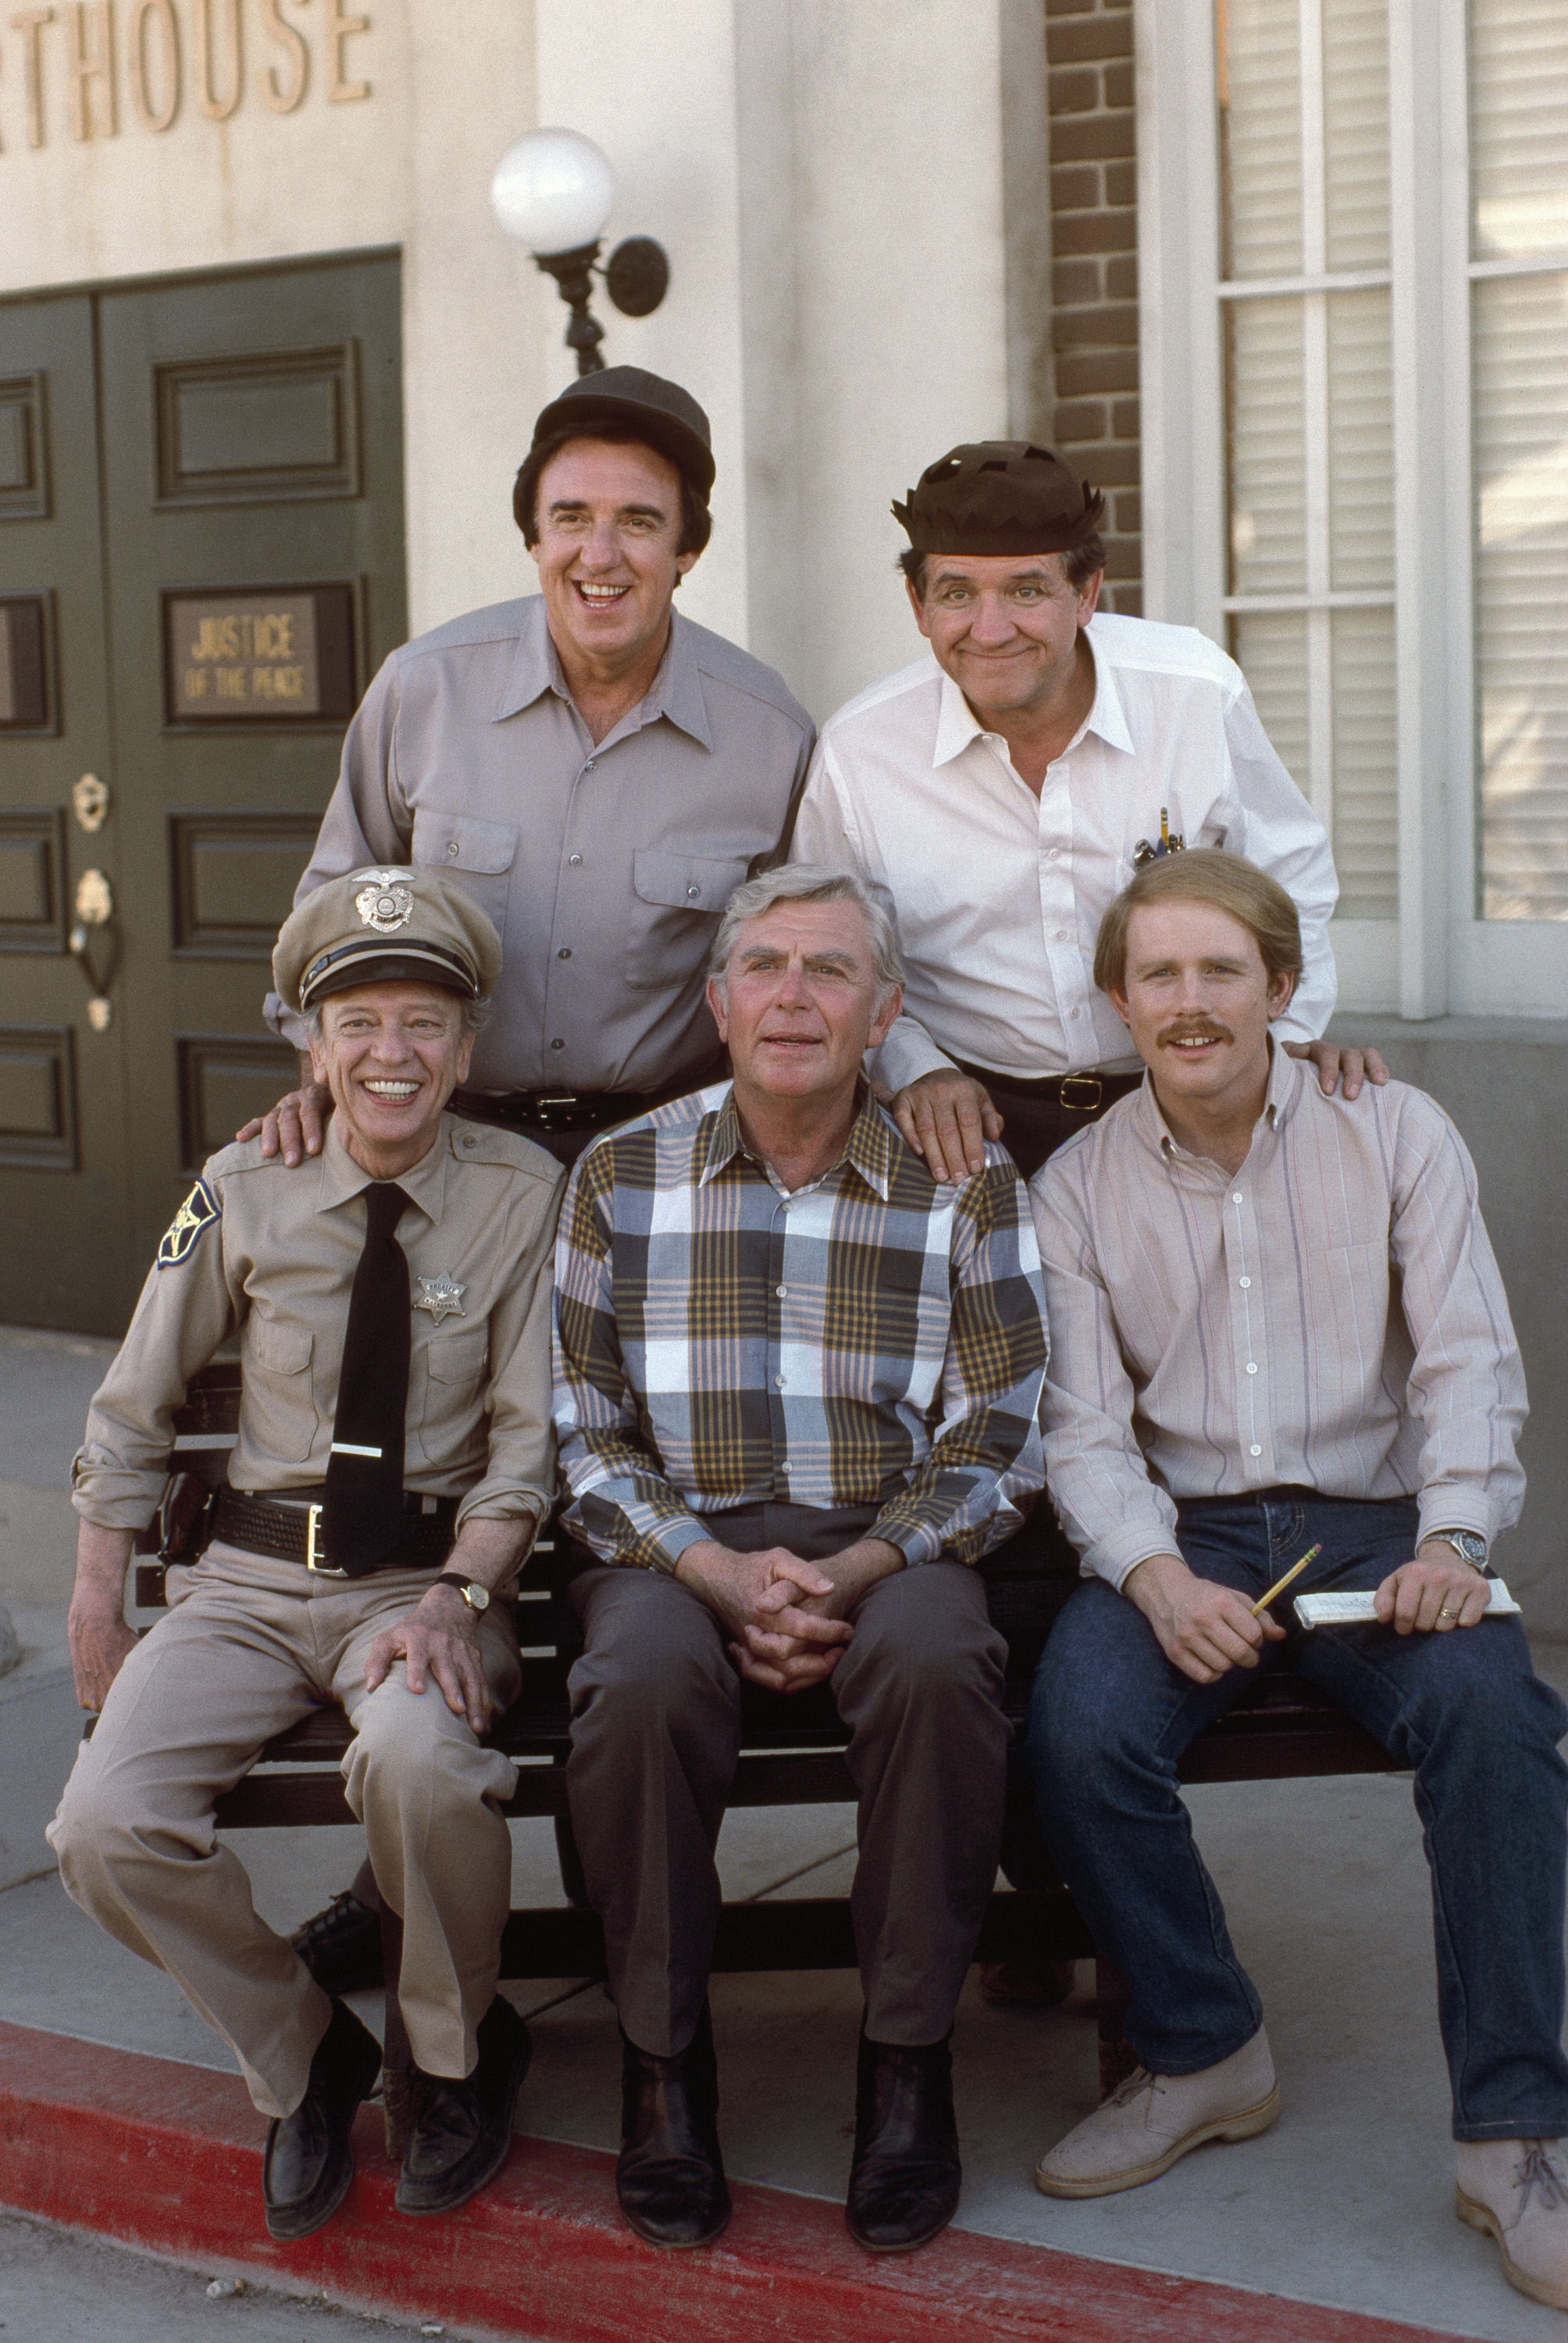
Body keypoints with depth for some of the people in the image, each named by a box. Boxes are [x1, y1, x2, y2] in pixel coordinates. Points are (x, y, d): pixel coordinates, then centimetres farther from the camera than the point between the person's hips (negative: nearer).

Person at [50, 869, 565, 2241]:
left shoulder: (523, 1196, -3)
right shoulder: (243, 1191, 1)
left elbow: (529, 1436, -3)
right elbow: (131, 1416, 10)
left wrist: (457, 1598, -18)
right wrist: (97, 1616, 8)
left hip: (430, 1574, -2)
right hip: (251, 1575, 3)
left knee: (416, 1758, -36)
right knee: (108, 1829, -21)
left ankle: (460, 2059, -3)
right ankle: (303, 2058, 9)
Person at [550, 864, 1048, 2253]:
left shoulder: (965, 1186, 5)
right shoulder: (623, 1179, 7)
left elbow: (992, 1448, 3)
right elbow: (586, 1438, 4)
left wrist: (851, 1575, -13)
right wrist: (723, 1576, -12)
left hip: (891, 1547, 0)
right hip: (679, 1547, 1)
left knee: (936, 1663, -34)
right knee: (645, 1677, -33)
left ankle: (908, 2063, -14)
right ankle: (663, 2060, -11)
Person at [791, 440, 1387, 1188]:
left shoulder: (1200, 696, -8)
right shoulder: (855, 754, -9)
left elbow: (1284, 874, 10)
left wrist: (1292, 1036, 0)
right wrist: (913, 1067, -8)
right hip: (977, 1119, -1)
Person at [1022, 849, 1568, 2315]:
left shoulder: (1395, 1134, 6)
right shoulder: (1077, 1187, 8)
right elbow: (1085, 1426, 2)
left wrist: (1450, 1544, -19)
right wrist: (1156, 1575, -18)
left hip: (1371, 1524, -1)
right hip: (1178, 1536, 1)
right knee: (1079, 1729, -29)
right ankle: (1203, 2055, -2)